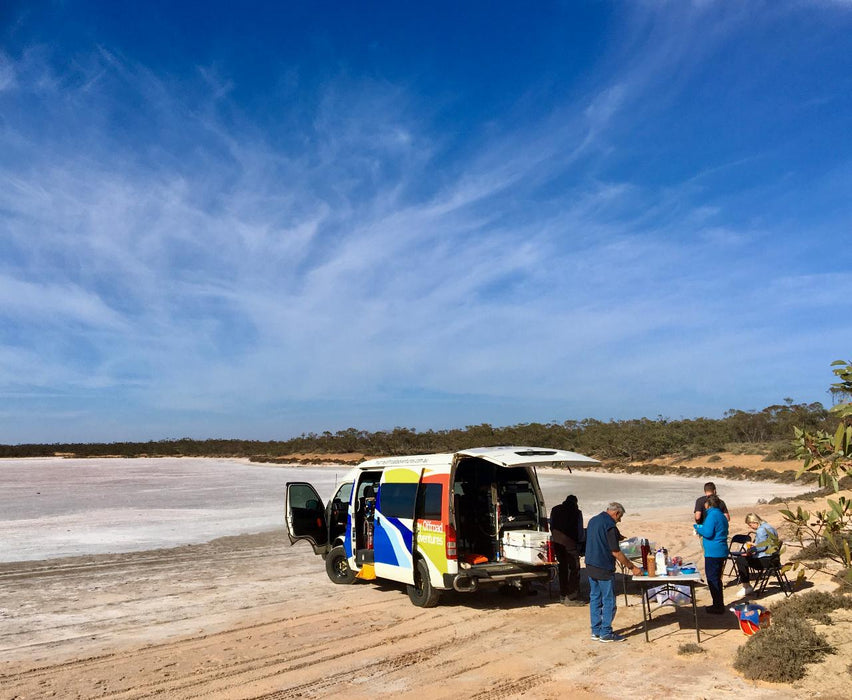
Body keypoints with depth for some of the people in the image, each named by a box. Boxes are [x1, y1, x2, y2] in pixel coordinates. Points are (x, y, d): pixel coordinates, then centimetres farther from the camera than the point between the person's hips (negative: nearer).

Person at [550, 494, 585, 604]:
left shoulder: (555, 510, 11)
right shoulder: (576, 512, -3)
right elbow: (580, 530, -1)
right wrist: (582, 543, 11)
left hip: (557, 542, 6)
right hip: (569, 542, -6)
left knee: (562, 568, 15)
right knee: (574, 568, 1)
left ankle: (563, 595, 20)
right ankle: (571, 597, -2)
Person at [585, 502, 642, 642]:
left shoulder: (593, 521, 11)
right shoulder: (610, 526, -16)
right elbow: (616, 552, -16)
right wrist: (632, 567, -8)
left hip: (590, 566, 8)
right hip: (604, 569, -8)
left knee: (595, 598, 13)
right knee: (609, 600, 1)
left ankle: (596, 631, 18)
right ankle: (606, 633, 6)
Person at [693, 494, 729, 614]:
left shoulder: (712, 515, -16)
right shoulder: (721, 515, 14)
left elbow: (708, 533, -21)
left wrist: (698, 527, -4)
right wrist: (701, 528, 21)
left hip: (713, 553, -10)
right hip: (721, 552, 10)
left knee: (712, 579, -1)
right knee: (716, 579, 19)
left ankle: (718, 606, 4)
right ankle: (719, 605, 27)